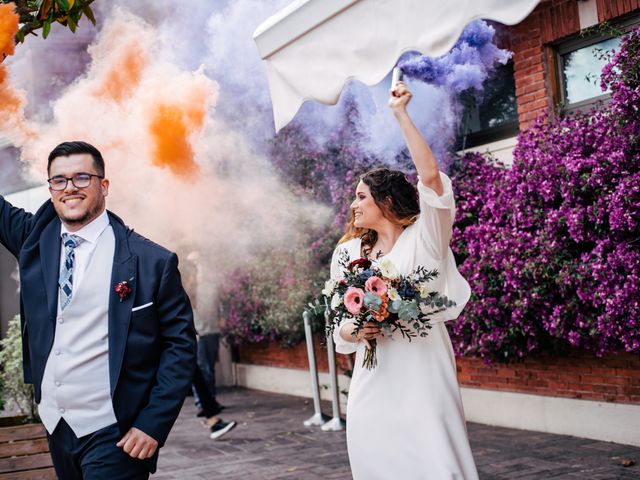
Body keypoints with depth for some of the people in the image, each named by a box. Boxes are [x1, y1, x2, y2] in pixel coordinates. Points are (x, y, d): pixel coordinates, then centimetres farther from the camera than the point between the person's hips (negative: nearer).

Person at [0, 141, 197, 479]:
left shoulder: (152, 261, -12)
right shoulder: (35, 238, 3)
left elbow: (181, 344, -10)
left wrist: (153, 424, -15)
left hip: (112, 434, -6)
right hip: (54, 426, 6)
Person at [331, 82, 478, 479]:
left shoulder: (423, 239, 0)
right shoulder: (349, 253, 13)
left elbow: (430, 177, -16)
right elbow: (340, 324, 15)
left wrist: (401, 113, -11)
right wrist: (352, 333, -9)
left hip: (422, 376, -4)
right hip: (373, 383, 4)